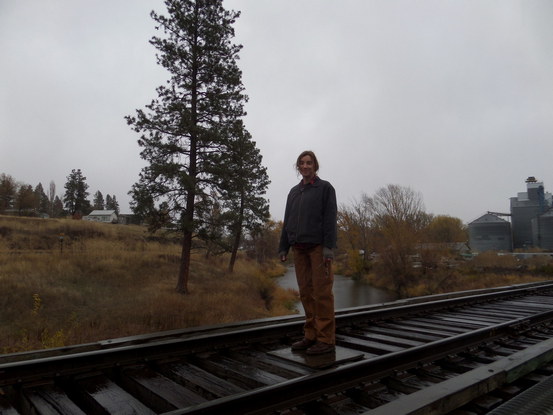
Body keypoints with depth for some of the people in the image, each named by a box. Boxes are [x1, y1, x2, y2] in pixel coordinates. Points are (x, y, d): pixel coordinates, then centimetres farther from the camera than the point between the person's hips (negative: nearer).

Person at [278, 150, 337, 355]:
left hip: (318, 246, -5)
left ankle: (326, 339, 4)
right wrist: (283, 247, 11)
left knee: (322, 292, -3)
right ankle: (311, 335, 16)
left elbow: (330, 218, -7)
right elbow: (287, 221, 15)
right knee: (306, 292, 7)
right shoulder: (294, 191, 17)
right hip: (299, 248, 5)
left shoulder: (325, 188, 1)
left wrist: (329, 247, -16)